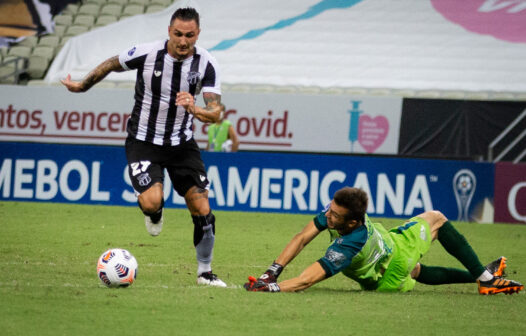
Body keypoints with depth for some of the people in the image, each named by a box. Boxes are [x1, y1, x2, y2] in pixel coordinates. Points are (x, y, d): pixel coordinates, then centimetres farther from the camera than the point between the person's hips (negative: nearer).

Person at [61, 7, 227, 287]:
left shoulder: (206, 64, -13)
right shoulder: (146, 54, -17)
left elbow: (215, 113, -19)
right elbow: (111, 65, 3)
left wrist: (195, 109, -41)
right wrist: (82, 86, 14)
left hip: (182, 143, 2)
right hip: (143, 141, -2)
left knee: (202, 210, -4)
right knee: (151, 202, -24)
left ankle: (205, 272, 17)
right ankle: (155, 214, 16)